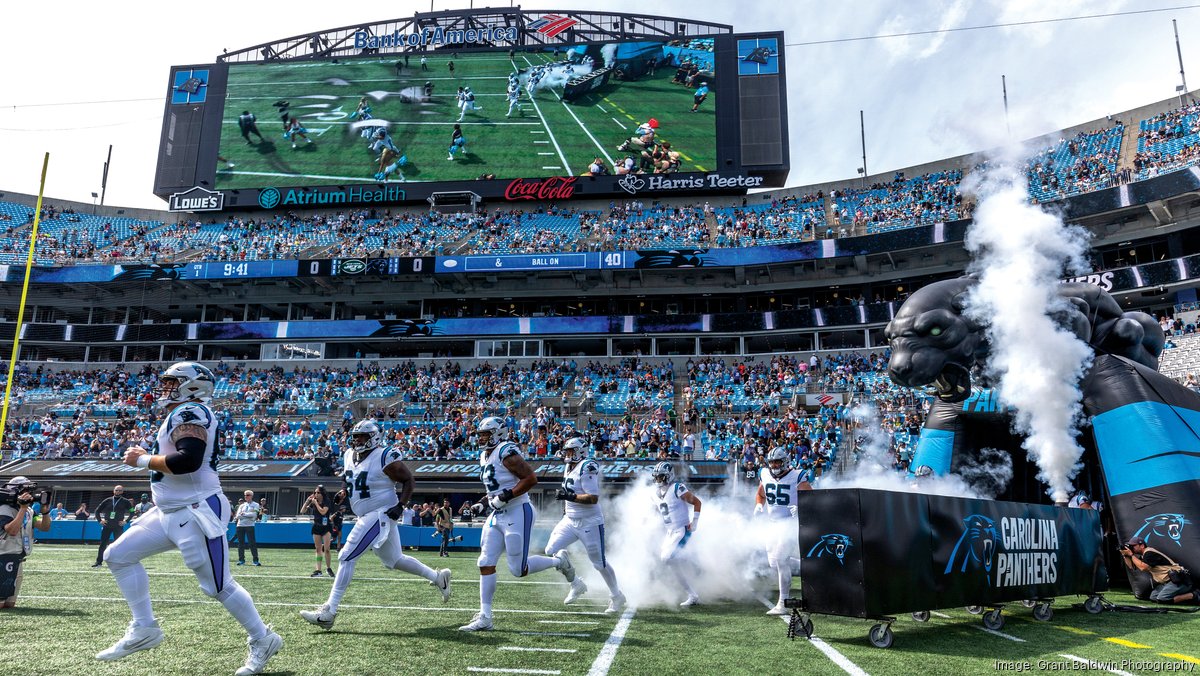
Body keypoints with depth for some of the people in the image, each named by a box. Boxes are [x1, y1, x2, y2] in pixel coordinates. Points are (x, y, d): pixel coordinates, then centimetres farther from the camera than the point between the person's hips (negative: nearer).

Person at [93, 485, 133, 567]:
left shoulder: (125, 501, 2)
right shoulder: (108, 500, 8)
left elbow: (133, 512, 0)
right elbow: (97, 510, 15)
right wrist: (100, 520, 4)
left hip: (118, 527, -2)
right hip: (106, 526, 2)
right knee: (102, 544, 5)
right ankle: (99, 562, 13)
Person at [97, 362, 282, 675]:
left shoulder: (188, 413, -14)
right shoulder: (183, 415, 17)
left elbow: (188, 460, -28)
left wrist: (143, 459, -15)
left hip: (197, 511, -11)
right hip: (171, 512, 11)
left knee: (218, 585, -4)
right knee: (118, 555, 12)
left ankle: (263, 640, 10)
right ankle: (144, 629, 17)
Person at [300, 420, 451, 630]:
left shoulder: (384, 457, -17)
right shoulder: (349, 455, 7)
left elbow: (408, 480, -11)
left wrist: (400, 505, -20)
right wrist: (344, 493, 9)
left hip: (380, 515, -9)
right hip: (367, 516, 9)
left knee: (347, 558, -11)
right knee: (394, 560, 18)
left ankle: (329, 612, -5)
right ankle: (438, 577, 32)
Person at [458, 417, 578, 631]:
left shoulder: (506, 453, -17)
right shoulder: (485, 456, 12)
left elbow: (531, 478, -22)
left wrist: (506, 497, -24)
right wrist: (483, 503, 11)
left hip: (517, 514, -9)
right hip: (497, 516, 9)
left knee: (518, 570, -3)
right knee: (486, 564, 2)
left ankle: (559, 561, 20)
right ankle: (484, 617, 8)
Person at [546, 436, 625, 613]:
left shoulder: (587, 468, -18)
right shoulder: (568, 468, 10)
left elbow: (593, 498, -25)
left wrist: (570, 497, -28)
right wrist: (565, 510, 18)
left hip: (590, 523, -8)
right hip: (570, 520, 8)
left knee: (599, 562, 2)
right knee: (552, 551, -2)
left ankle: (616, 596, 23)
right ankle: (576, 585, 15)